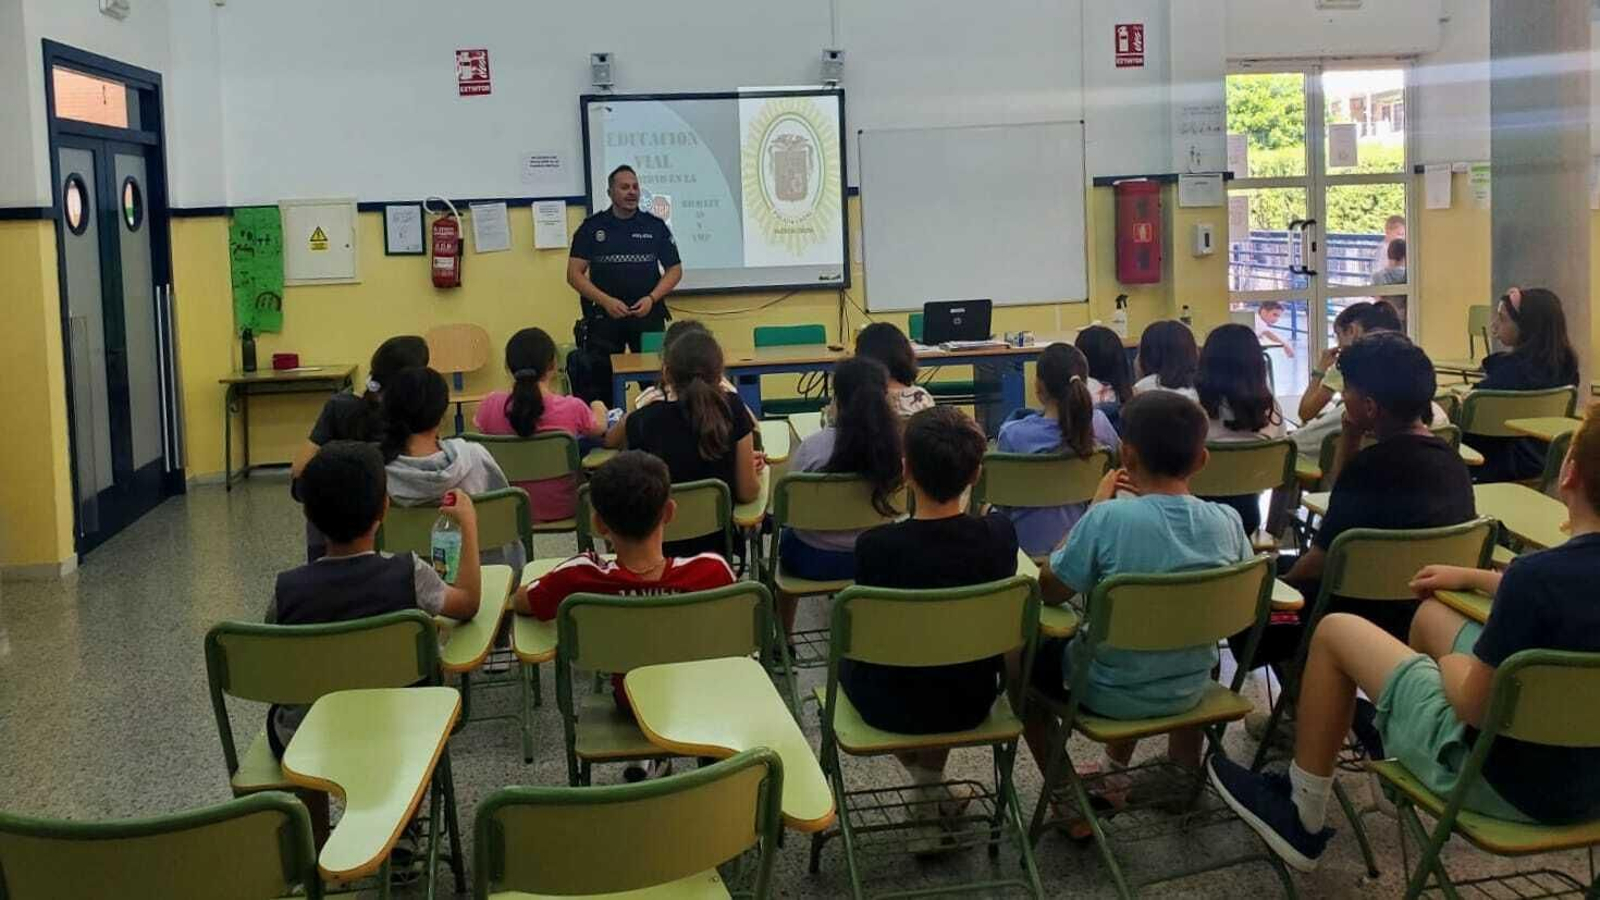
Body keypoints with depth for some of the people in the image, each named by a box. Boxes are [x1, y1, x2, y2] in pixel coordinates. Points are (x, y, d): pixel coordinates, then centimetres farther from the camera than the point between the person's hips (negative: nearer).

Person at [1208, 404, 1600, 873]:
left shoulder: (1539, 572, -29)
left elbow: (1475, 706, -21)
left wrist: (1452, 667, 0)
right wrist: (1472, 578, 21)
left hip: (1511, 781, -8)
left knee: (1335, 630, 4)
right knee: (1431, 615, 24)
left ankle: (1303, 817, 18)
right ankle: (1391, 731, 47)